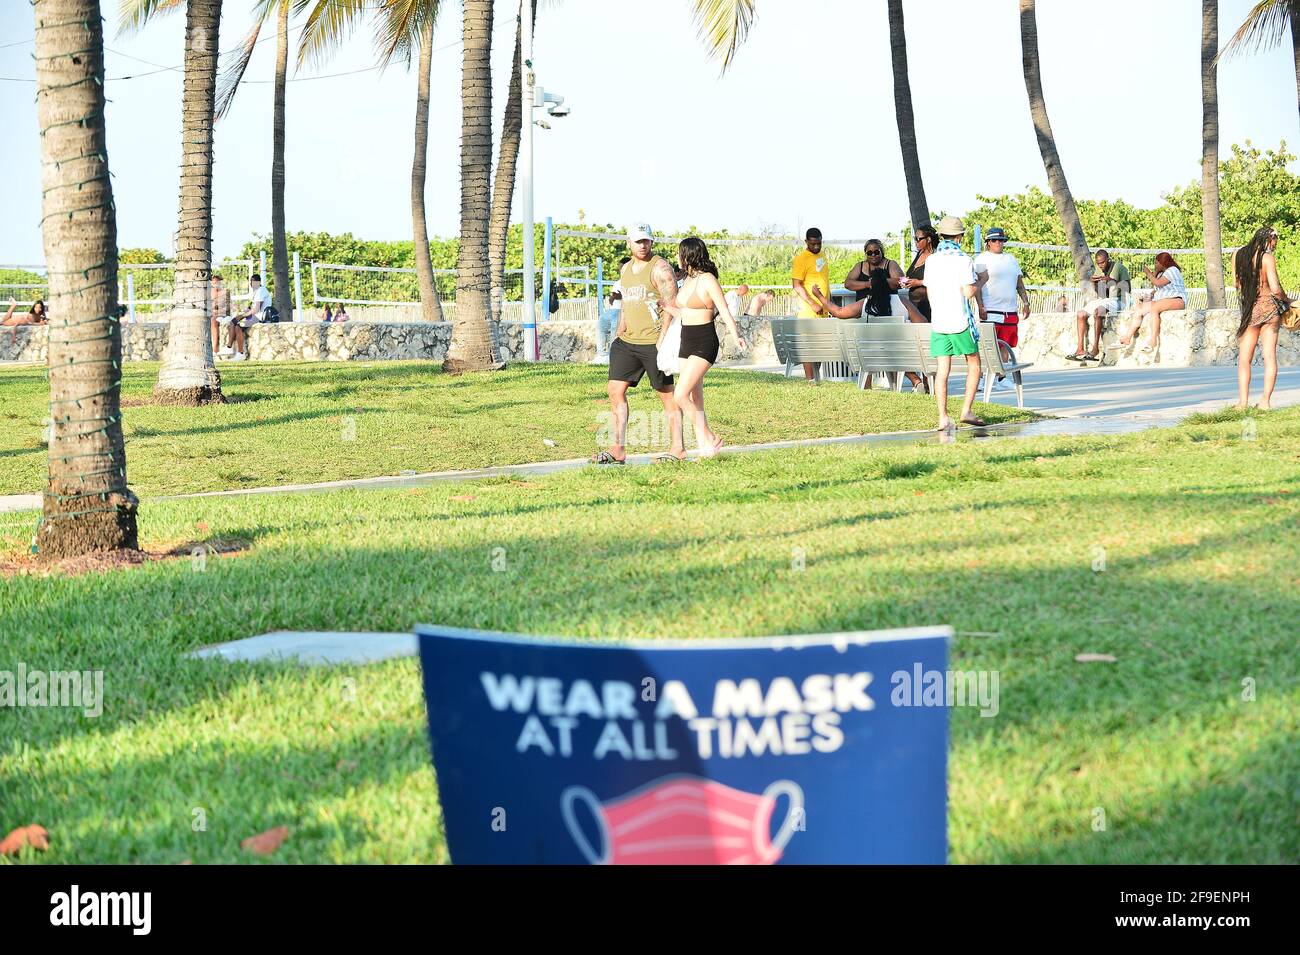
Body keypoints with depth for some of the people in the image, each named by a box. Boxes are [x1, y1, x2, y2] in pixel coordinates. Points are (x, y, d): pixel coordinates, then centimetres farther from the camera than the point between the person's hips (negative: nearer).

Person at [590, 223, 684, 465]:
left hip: (654, 343, -7)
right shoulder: (625, 269, 16)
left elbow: (672, 306, -14)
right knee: (615, 389, 0)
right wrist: (620, 334, 20)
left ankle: (677, 449, 7)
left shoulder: (660, 268, -8)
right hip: (627, 342, 7)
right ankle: (618, 449, 2)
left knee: (667, 394, 0)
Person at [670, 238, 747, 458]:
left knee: (680, 395, -17)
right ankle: (704, 447, 9)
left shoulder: (708, 280, -12)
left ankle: (709, 438, -6)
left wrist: (736, 336, -32)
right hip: (687, 342, 9)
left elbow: (724, 310, -20)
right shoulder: (688, 279, 12)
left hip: (704, 343, -9)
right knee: (695, 399, 6)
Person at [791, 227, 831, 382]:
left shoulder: (822, 256, 14)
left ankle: (816, 377, 17)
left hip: (823, 309, 8)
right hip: (809, 309, -8)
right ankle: (810, 380, -9)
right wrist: (813, 304, -20)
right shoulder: (801, 259, -11)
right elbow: (796, 285, -15)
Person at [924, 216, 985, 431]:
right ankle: (967, 410, 0)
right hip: (960, 321, -4)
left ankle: (943, 418, -4)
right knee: (973, 365, 9)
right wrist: (980, 282, 7)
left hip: (938, 321, 4)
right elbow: (969, 292, -13)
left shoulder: (931, 260, 7)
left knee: (943, 370, 3)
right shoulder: (963, 260, -9)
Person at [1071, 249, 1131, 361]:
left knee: (1097, 311, -34)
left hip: (1116, 301, -8)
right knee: (1080, 314, -9)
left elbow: (1128, 289, -12)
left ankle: (1095, 348, -36)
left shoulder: (1119, 267, -6)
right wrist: (1091, 281, -2)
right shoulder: (1099, 270, 13)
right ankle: (1080, 349, -14)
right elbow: (1094, 290, 20)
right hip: (1101, 300, 8)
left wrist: (1112, 281, -22)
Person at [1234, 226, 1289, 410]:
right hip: (1269, 307, -2)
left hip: (1249, 311, 2)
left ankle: (1243, 401, -3)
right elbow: (1275, 289, -14)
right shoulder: (1267, 257, -10)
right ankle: (1265, 401, -4)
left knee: (1244, 360, 7)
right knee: (1270, 356, 2)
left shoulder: (1238, 255, 2)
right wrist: (1287, 300, 4)